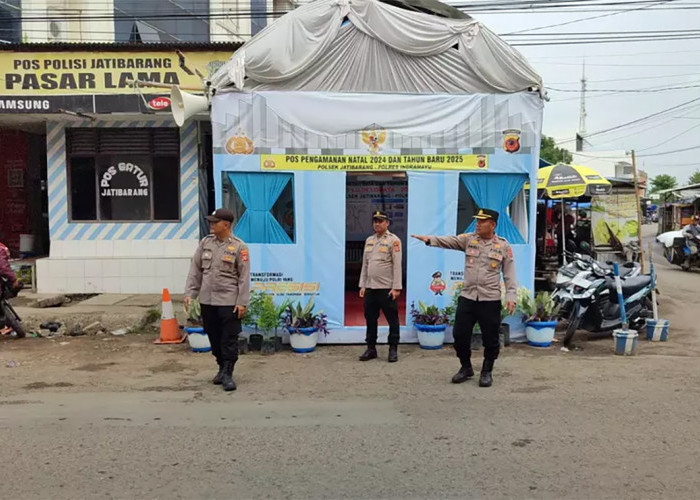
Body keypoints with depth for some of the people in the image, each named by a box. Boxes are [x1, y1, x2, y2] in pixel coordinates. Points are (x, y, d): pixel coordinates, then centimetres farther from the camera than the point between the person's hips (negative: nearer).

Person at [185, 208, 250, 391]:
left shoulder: (239, 247, -7)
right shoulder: (205, 243, 7)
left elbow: (244, 276, -7)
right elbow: (195, 269, 10)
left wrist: (242, 302, -12)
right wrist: (189, 293, 3)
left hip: (229, 301, -5)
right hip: (207, 300, 5)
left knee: (229, 339, -2)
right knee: (214, 337, 13)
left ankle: (227, 374, 6)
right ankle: (222, 367, 30)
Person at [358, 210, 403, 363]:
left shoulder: (393, 240, -4)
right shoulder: (369, 240, 14)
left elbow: (397, 265, -9)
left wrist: (396, 287, -14)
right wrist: (362, 285, 11)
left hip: (387, 288, -6)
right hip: (370, 288, 6)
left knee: (392, 320, 2)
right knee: (370, 319, 10)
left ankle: (393, 349, 11)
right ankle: (371, 348, 20)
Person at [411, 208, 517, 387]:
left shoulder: (503, 245, -1)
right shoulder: (469, 239, 4)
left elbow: (509, 273, 0)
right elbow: (449, 241, -10)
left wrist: (511, 295, -8)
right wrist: (430, 239, -27)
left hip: (490, 300, -2)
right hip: (467, 297, 3)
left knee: (490, 338, 6)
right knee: (460, 335, 7)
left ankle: (487, 372, 26)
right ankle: (466, 367, 28)